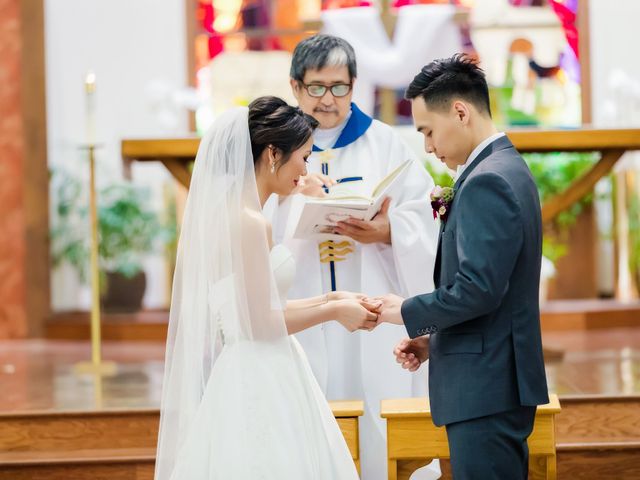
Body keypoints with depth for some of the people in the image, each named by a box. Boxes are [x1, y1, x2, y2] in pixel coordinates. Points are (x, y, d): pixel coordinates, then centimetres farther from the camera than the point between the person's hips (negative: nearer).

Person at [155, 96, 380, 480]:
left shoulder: (224, 211, 10)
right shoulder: (249, 224, -18)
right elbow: (259, 323, -19)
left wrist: (327, 299, 12)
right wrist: (333, 311, -8)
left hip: (245, 379, 9)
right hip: (260, 386, -9)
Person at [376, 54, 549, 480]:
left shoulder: (487, 181, -17)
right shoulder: (508, 168, 15)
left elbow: (479, 289, -24)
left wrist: (408, 313, -10)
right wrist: (433, 340, 13)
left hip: (485, 391, -10)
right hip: (501, 384, 10)